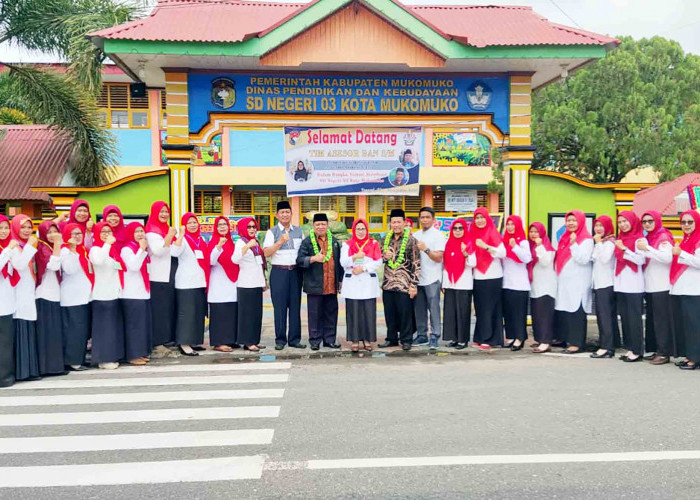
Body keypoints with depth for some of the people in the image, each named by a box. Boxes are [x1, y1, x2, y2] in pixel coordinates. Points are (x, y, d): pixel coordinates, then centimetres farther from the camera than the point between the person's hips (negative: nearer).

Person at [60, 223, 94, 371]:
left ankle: (79, 358, 19)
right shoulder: (65, 251, -8)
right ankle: (72, 361, 2)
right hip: (72, 298, -8)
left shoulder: (83, 250, 15)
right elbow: (69, 269, -25)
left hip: (84, 296, 8)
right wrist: (72, 249, -27)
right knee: (74, 329, -6)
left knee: (84, 329, 11)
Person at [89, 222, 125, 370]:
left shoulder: (113, 248, 13)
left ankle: (111, 357, 19)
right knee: (104, 327, -2)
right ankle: (103, 359, 5)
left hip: (115, 294, 7)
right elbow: (97, 261, -32)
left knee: (114, 326, 10)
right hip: (102, 296, -7)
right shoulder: (95, 249, -9)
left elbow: (120, 266, 18)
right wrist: (107, 244, -28)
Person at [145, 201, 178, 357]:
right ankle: (158, 345, -2)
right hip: (158, 278, -8)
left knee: (169, 308, 10)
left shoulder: (167, 229, 17)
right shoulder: (152, 231, -8)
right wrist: (169, 237, -29)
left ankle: (164, 343, 17)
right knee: (159, 310, -6)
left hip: (169, 276, 9)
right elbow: (158, 251, -22)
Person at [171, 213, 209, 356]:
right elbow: (174, 252, -26)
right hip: (185, 283, -7)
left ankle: (194, 341, 18)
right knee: (186, 313, -7)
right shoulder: (182, 239, -5)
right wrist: (181, 234, -30)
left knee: (199, 313, 10)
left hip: (200, 282, 7)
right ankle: (184, 344, -5)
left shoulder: (201, 240, 15)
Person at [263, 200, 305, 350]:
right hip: (279, 272, -3)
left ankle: (294, 339, 12)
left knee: (295, 306, 5)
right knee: (280, 307, -1)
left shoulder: (298, 231, 13)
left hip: (296, 271, 3)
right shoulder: (272, 232, 3)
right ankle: (280, 339, 7)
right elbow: (266, 253, -7)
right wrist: (280, 242, -16)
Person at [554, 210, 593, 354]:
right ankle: (566, 338, 17)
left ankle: (576, 343, -4)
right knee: (562, 312, 7)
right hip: (563, 282, 7)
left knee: (576, 312, -7)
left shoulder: (586, 240, -6)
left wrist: (574, 244, -21)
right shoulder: (565, 238, 17)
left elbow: (583, 259, -17)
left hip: (578, 284, -7)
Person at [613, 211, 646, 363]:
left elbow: (641, 260, -17)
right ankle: (629, 348, 14)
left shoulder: (640, 239, -6)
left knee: (634, 318, -4)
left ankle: (637, 351, 2)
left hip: (634, 287, -7)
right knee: (624, 317, 8)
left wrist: (624, 249, -21)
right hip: (620, 285, 7)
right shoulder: (620, 239, 14)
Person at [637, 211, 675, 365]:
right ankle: (653, 349, 17)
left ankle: (665, 352, -2)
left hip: (662, 287, -7)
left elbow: (667, 257, -22)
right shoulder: (647, 238, 15)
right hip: (649, 287, 8)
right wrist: (639, 249, 3)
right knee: (651, 319, 10)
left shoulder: (664, 238, -7)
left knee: (662, 320, -6)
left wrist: (647, 248, -26)